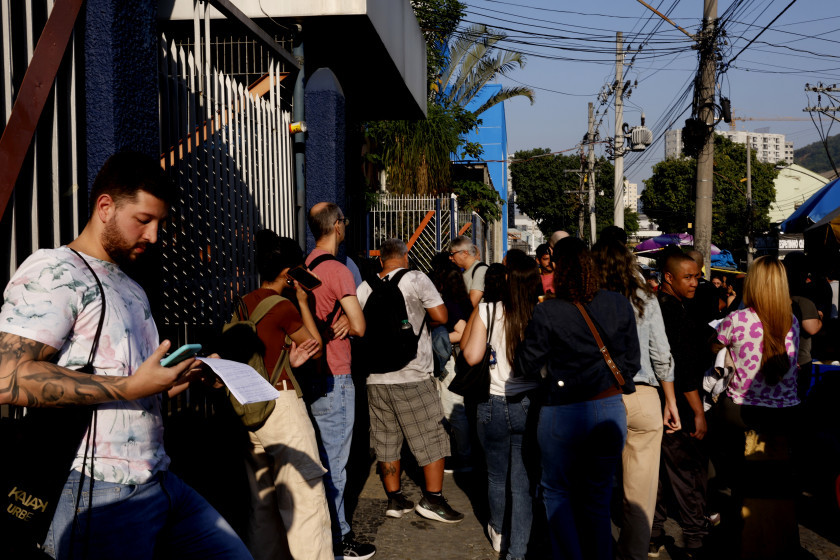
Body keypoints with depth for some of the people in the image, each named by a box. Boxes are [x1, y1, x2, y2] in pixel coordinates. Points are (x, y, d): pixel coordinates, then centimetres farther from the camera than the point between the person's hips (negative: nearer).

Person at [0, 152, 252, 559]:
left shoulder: (131, 288, 21)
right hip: (98, 495, -8)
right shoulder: (52, 271, -7)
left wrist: (180, 377, 8)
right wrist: (131, 386, -20)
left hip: (160, 480, 9)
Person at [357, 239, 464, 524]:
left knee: (386, 439, 12)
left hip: (376, 377, 5)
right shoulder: (415, 279, -6)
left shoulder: (365, 287, 5)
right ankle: (433, 499, 8)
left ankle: (395, 499, 18)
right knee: (432, 436, 6)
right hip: (412, 375, -5)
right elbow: (441, 316, -7)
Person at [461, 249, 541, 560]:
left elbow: (471, 356, -11)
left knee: (497, 476, 21)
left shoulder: (487, 310, -14)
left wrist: (474, 313, -4)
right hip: (531, 404, 0)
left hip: (494, 405, 0)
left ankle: (498, 534, 42)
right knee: (523, 482, 9)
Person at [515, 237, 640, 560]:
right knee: (598, 498, 15)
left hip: (563, 415, -3)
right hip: (610, 412, 3)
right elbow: (632, 361, 4)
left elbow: (526, 367, -5)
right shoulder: (619, 305, -2)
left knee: (556, 491, 16)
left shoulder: (547, 312, -12)